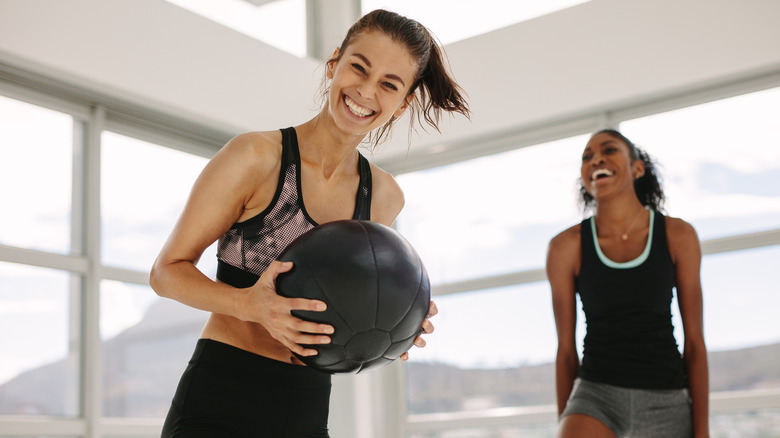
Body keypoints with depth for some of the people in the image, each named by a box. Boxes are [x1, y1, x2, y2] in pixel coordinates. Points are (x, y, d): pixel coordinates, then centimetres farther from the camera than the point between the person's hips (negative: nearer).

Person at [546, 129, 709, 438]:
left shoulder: (677, 235, 0)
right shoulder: (566, 246, -1)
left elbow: (695, 342, 2)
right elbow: (566, 349, 4)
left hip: (666, 403, 1)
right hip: (596, 394, -1)